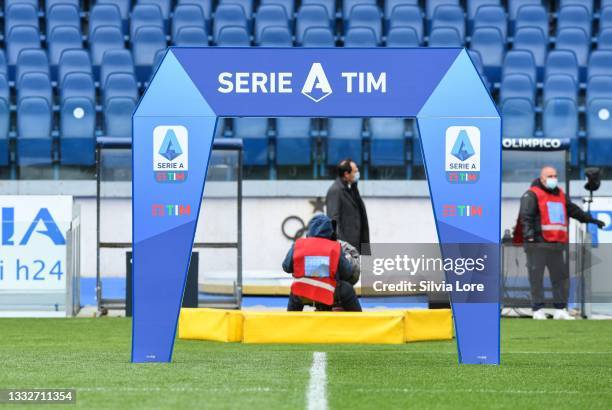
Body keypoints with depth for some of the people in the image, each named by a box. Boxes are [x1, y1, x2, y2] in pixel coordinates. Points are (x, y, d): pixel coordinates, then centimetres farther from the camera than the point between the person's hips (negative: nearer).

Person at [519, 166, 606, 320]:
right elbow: (526, 216, -16)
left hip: (556, 245, 7)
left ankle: (560, 310, 12)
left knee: (561, 277, 6)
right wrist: (529, 233, -31)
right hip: (537, 244, -7)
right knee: (537, 278, -5)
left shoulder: (560, 195, 21)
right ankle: (538, 310, -1)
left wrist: (591, 220, 38)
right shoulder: (532, 195, -3)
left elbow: (573, 210, 33)